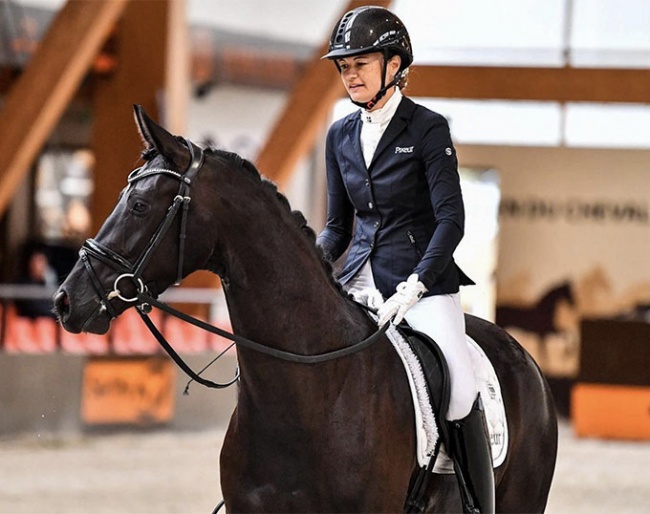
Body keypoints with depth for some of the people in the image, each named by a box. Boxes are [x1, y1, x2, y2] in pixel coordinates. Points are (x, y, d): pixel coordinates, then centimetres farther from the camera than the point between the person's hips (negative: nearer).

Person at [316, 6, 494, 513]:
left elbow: (451, 220, -11)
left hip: (423, 279, -6)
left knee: (460, 390, -22)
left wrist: (412, 288, -21)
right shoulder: (341, 135, 12)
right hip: (361, 278, 6)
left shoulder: (427, 129, -5)